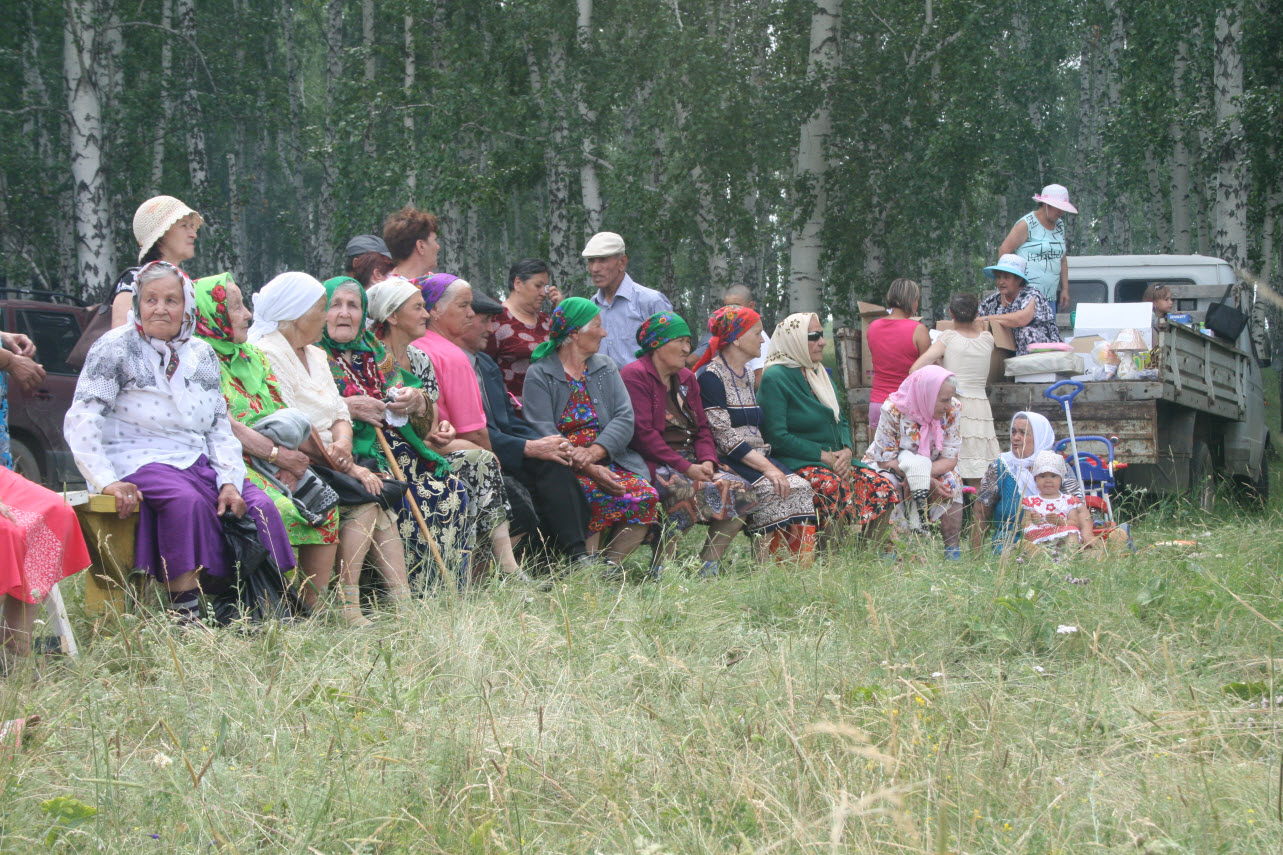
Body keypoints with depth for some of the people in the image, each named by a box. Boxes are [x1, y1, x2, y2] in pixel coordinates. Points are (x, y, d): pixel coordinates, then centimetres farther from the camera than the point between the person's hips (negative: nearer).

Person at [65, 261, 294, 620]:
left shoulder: (202, 355, 15)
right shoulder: (115, 349, -1)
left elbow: (220, 427, 14)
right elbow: (81, 421, -9)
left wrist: (230, 480, -4)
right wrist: (106, 481, -22)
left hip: (196, 462, 6)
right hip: (140, 463, -6)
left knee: (259, 506, -19)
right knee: (187, 500, -36)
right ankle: (185, 615, -36)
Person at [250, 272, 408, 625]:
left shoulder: (316, 356, 22)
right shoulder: (267, 354, -8)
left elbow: (340, 414, 13)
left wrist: (343, 446, -10)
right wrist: (342, 463, -17)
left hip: (329, 461, 8)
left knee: (375, 500, -14)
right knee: (366, 500, -24)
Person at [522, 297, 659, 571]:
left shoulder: (605, 367, 16)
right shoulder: (539, 374, 1)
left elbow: (625, 419, 2)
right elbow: (543, 431, -12)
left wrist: (593, 452, -18)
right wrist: (587, 468, -25)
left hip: (607, 461, 5)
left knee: (645, 496, -23)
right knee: (600, 496, -34)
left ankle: (609, 566, -15)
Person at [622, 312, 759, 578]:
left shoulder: (686, 378, 21)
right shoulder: (635, 375, -6)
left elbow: (702, 429, 20)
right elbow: (642, 434, -15)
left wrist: (707, 460, -3)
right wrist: (685, 467, -19)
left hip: (690, 460, 8)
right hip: (654, 463, -8)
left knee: (741, 491, -12)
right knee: (689, 490, -37)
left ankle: (709, 567, -14)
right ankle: (659, 569, -31)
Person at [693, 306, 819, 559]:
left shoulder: (748, 376, 21)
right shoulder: (710, 376, -7)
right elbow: (723, 435, -16)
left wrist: (767, 461, 5)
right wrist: (765, 467, -22)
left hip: (757, 456, 8)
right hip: (727, 461, -8)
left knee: (801, 488, -18)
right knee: (770, 490, -31)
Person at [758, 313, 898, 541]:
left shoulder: (820, 373, 19)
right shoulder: (775, 378, -8)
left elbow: (841, 421, 22)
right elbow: (777, 437, -15)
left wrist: (846, 450, -1)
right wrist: (823, 456, -16)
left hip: (833, 460, 8)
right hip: (795, 462, -8)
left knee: (882, 487, -13)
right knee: (832, 486, -37)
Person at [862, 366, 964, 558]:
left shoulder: (951, 410, -14)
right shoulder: (893, 410, -26)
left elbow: (950, 459, -14)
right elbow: (886, 460, -22)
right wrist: (928, 482, -32)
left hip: (931, 469, 3)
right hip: (888, 469, -3)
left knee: (951, 481, -27)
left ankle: (952, 550, -22)